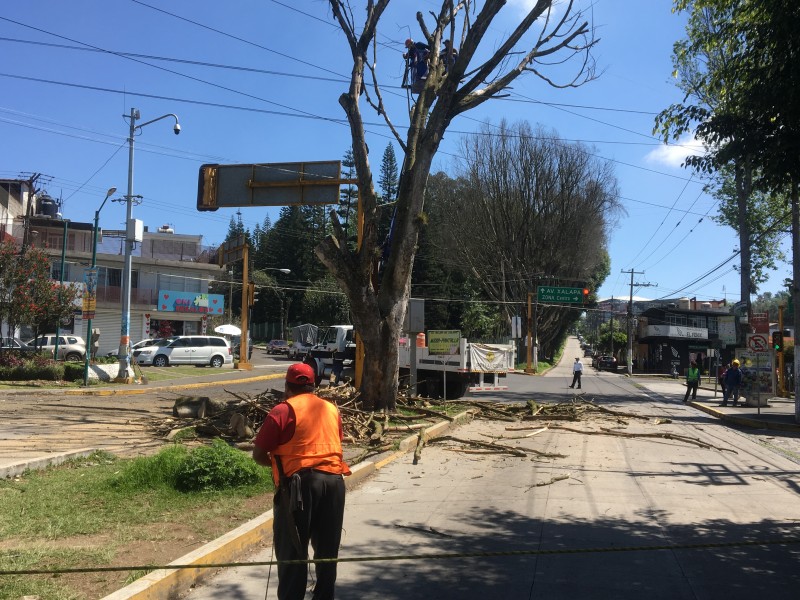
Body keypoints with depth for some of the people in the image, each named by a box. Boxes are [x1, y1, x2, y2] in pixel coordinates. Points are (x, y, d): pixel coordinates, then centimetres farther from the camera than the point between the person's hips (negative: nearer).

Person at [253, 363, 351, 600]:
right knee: (327, 548, 16)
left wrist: (276, 462, 14)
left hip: (299, 483, -5)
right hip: (333, 481, 5)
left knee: (292, 549, 3)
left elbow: (258, 455, -3)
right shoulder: (332, 409, 13)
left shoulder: (283, 410, -4)